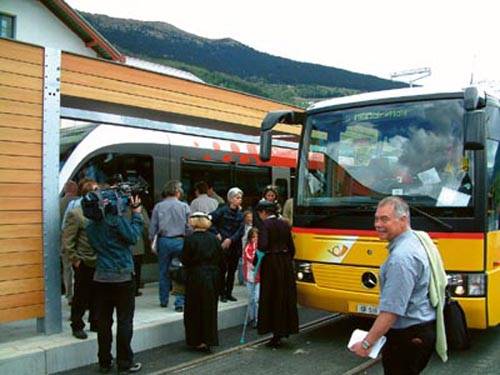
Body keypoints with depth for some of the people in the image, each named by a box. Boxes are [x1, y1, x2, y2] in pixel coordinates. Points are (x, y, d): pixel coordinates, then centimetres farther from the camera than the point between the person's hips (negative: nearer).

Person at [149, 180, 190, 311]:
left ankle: (163, 300, 24)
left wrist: (151, 241, 11)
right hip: (179, 241, -2)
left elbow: (153, 226, 1)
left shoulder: (158, 206, -1)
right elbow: (189, 226, -3)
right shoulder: (184, 206, -4)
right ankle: (179, 302, 1)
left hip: (163, 241, 2)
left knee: (164, 272, 14)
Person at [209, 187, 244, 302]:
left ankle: (229, 293, 21)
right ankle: (222, 294, 10)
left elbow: (240, 230, 0)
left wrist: (230, 239, -13)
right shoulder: (222, 210, -7)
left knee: (232, 270, 10)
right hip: (223, 245, -4)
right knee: (223, 270, -1)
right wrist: (216, 234, -10)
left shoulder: (240, 213, 6)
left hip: (235, 245, 5)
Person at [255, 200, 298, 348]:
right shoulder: (284, 224, 9)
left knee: (272, 298, 2)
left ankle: (277, 336, 5)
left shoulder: (265, 224, -10)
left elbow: (263, 245, -22)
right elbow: (291, 247, 9)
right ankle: (286, 329, 21)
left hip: (271, 262, -6)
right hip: (286, 262, 6)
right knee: (286, 297, 13)